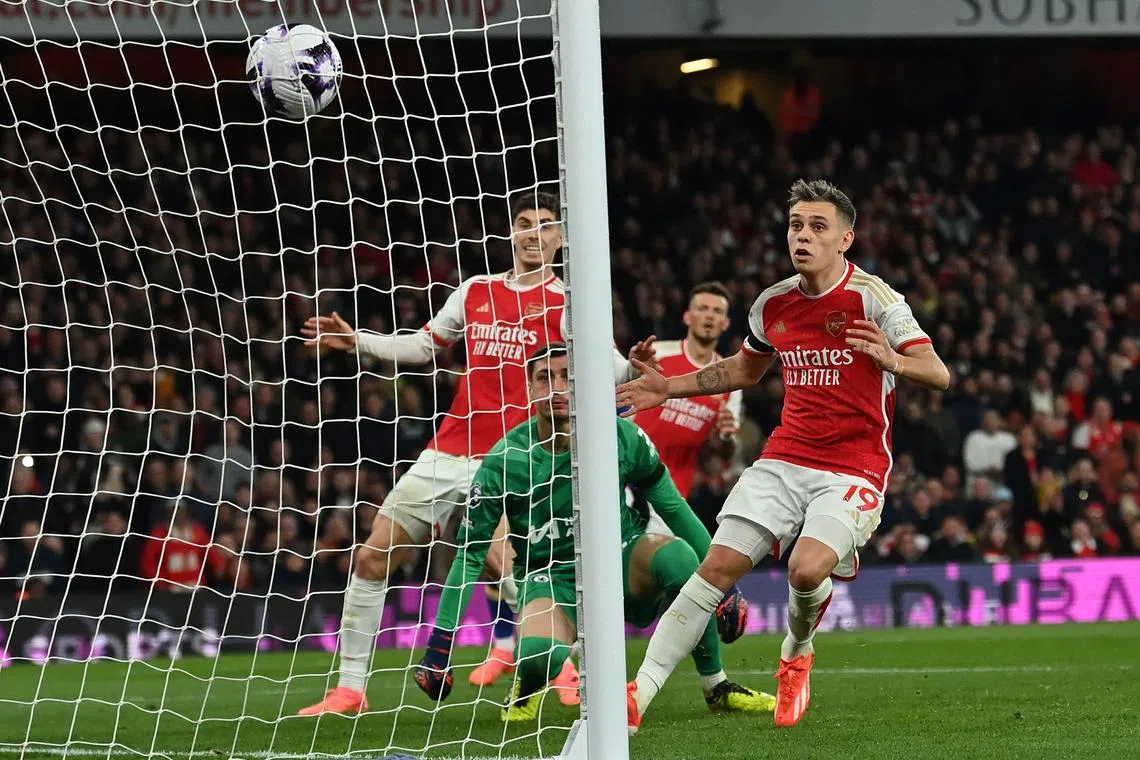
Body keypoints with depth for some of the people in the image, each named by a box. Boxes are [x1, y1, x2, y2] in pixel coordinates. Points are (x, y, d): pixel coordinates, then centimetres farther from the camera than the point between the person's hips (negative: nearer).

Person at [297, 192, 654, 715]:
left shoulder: (565, 304, -1)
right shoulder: (476, 291, 13)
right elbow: (423, 346, 25)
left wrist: (630, 365, -33)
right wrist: (357, 341, 18)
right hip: (449, 452, 5)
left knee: (498, 558, -26)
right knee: (373, 556, 3)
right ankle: (350, 688, 13)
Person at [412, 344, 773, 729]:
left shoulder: (622, 436, -10)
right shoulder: (504, 461, -14)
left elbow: (673, 507, 3)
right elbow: (470, 555, -8)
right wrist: (439, 645, -11)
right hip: (553, 577, -2)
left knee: (678, 556, -33)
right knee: (538, 654, -36)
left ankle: (716, 687, -12)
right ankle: (528, 684, 6)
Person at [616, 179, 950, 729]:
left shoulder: (873, 297, -9)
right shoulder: (773, 304, 8)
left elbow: (938, 374, -15)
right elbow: (745, 369, 29)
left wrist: (892, 360, -36)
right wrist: (669, 388, 20)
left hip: (854, 470, -4)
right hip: (784, 460, 5)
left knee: (808, 568, -27)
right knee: (719, 565, -10)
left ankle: (796, 654, 8)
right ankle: (640, 693, -9)